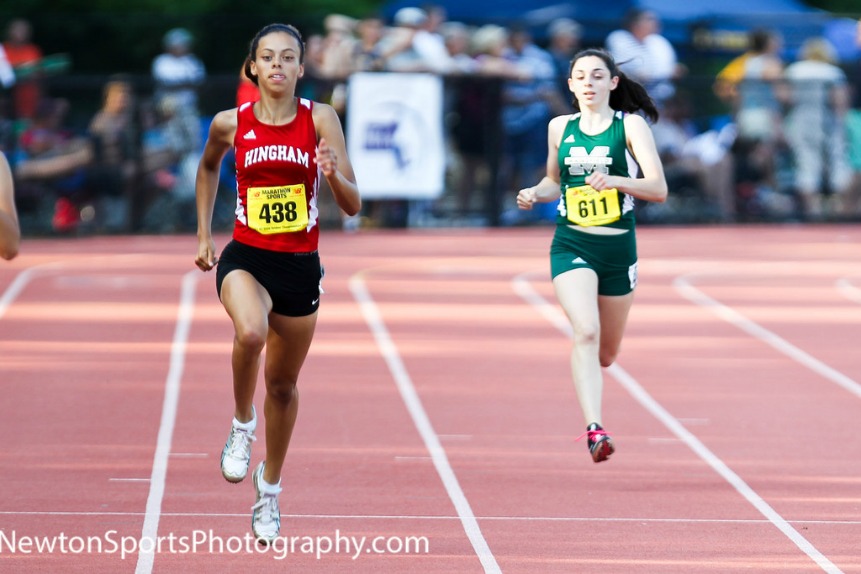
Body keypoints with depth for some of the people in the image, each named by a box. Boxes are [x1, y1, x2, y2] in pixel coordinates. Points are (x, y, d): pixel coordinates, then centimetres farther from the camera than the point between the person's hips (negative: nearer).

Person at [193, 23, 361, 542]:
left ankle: (270, 487, 36)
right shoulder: (231, 124, -3)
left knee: (283, 384, 13)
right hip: (246, 259, -1)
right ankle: (242, 425, -6)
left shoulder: (319, 119, -7)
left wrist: (332, 173, -28)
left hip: (300, 266, 1)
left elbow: (353, 206, -8)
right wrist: (204, 235, 18)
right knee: (251, 332, -34)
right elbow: (208, 168, 20)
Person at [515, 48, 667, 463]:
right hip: (571, 246, 0)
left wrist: (614, 180, -27)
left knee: (606, 354, 13)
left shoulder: (631, 125, -3)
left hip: (618, 248, 0)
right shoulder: (559, 128, 6)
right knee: (586, 332, -24)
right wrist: (534, 194, 1)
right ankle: (594, 429, -31)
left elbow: (658, 188, -11)